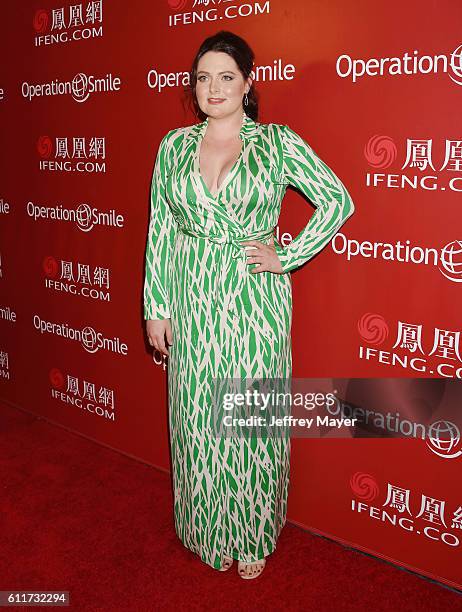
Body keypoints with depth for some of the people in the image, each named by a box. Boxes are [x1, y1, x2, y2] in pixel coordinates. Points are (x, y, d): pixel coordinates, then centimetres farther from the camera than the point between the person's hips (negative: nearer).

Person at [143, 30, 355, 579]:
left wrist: (288, 257, -6)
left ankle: (253, 537, 29)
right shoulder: (174, 145, 6)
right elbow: (159, 229, 7)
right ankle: (210, 532, 33)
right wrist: (155, 307, 4)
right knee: (199, 421, 10)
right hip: (191, 302, 3)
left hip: (255, 302, -2)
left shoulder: (279, 142, -2)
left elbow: (338, 201, 1)